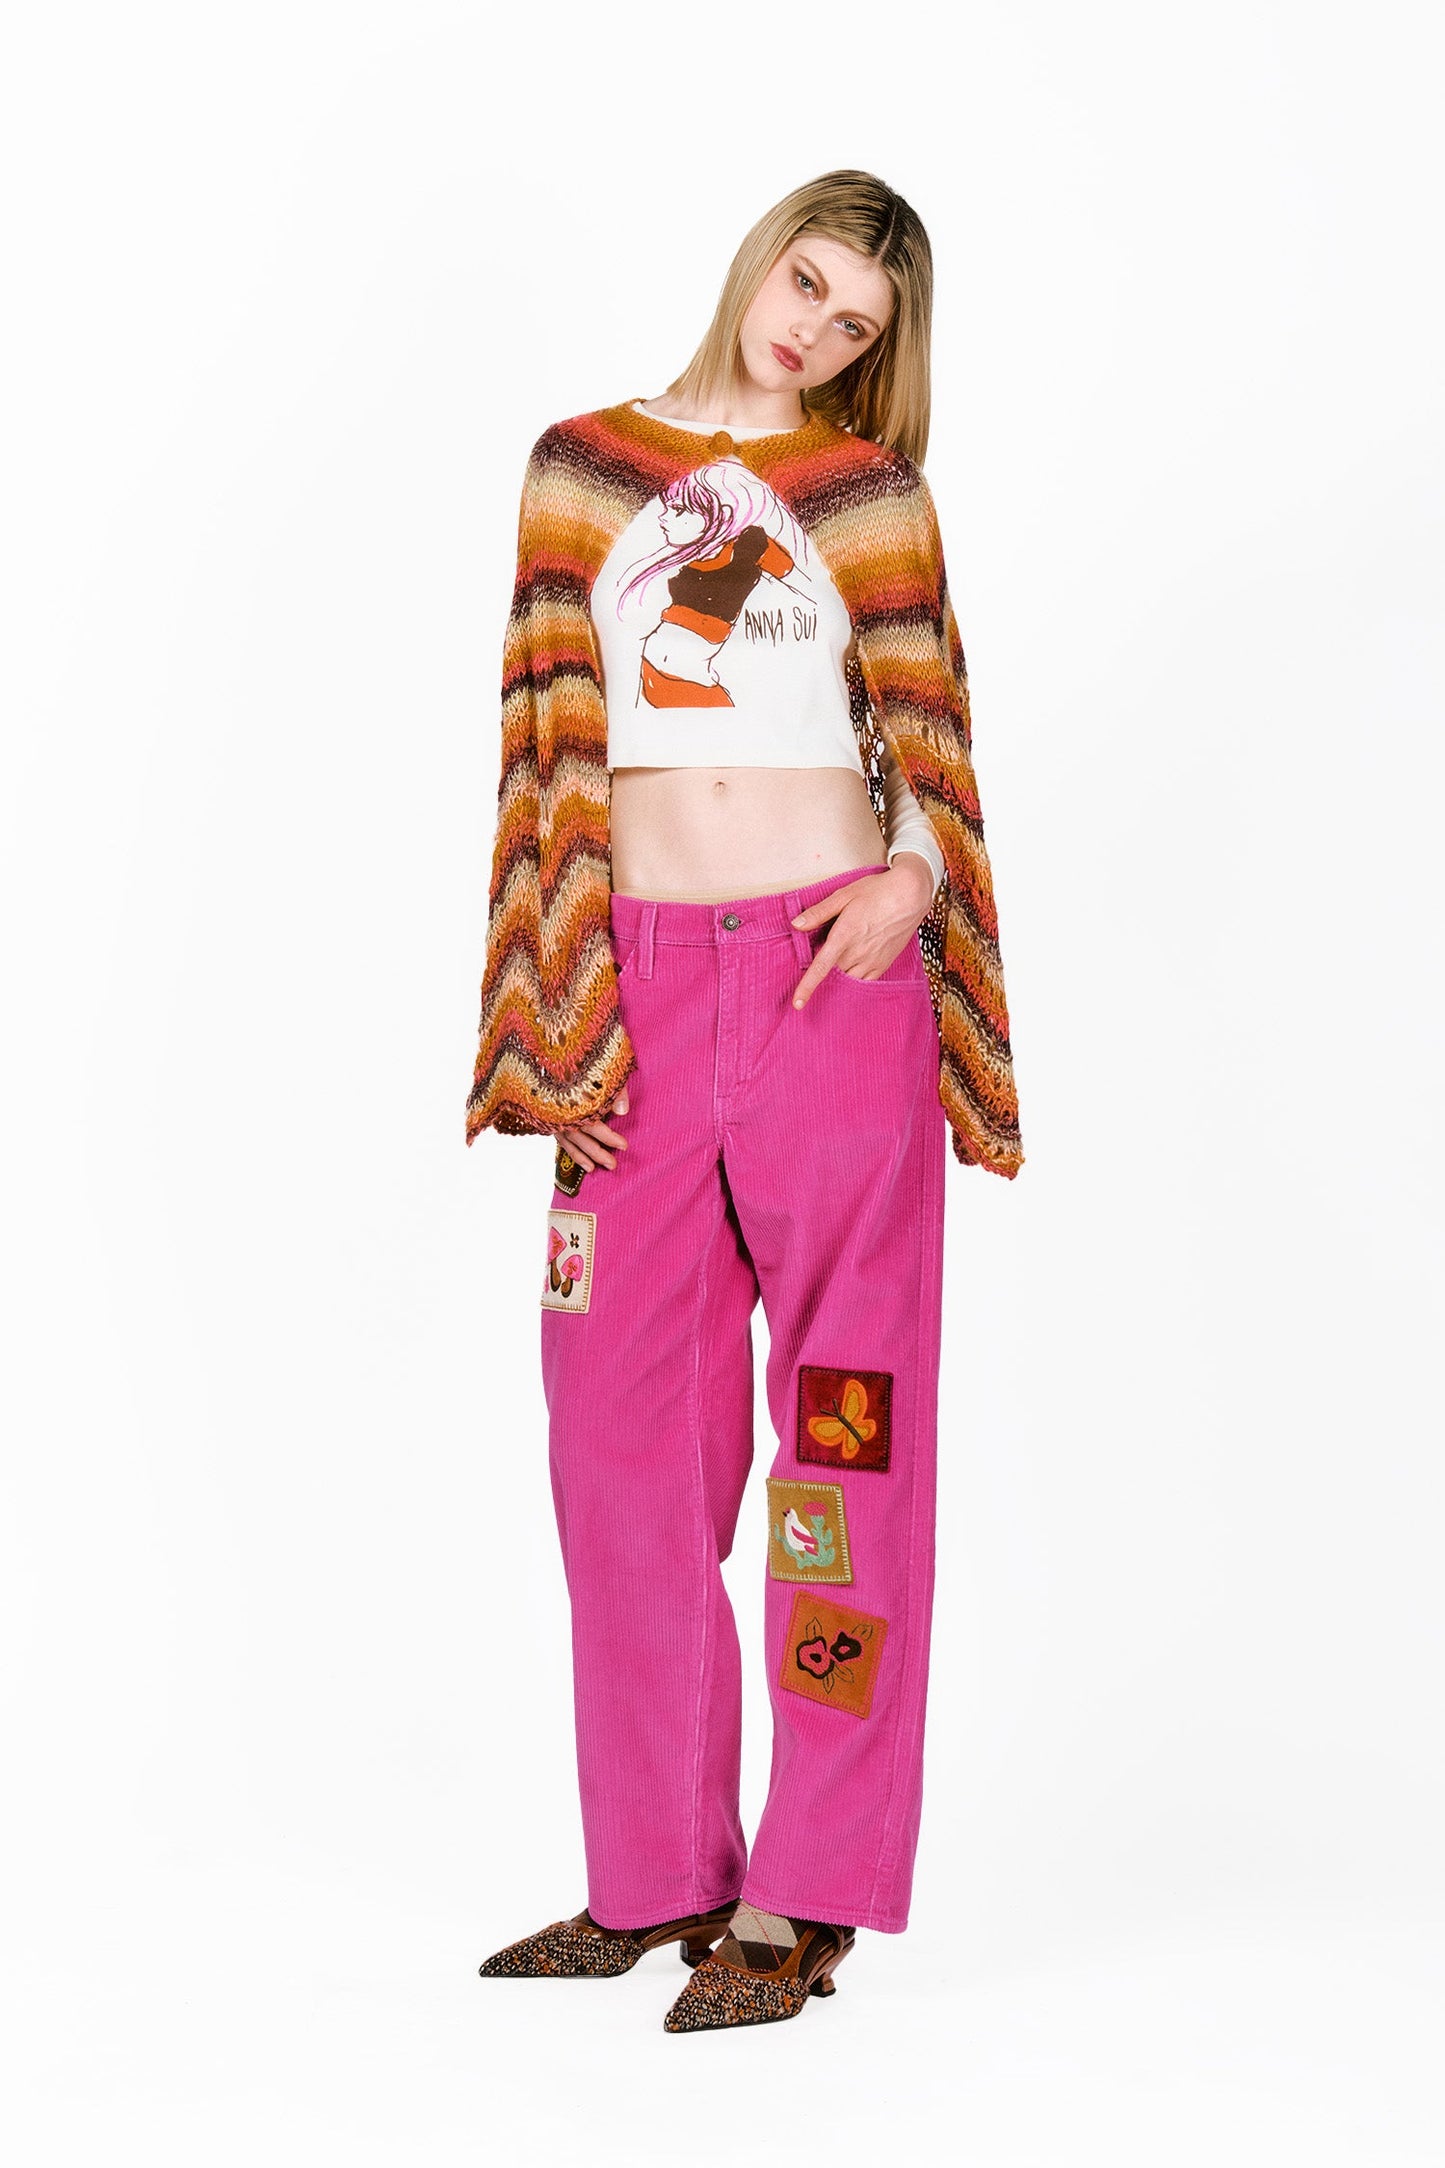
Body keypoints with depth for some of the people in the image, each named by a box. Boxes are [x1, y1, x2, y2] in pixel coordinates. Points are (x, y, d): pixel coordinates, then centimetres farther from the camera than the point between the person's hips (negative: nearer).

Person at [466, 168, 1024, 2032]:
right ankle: (656, 1870, 17)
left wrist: (912, 872, -12)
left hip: (833, 970, -2)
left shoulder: (867, 490, 9)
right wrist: (557, 1030, 1)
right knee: (626, 1422, 4)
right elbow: (549, 738, 8)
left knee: (838, 1419, -2)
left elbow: (926, 733, 11)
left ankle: (804, 1898, 4)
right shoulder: (583, 467, 12)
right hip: (643, 978, 2)